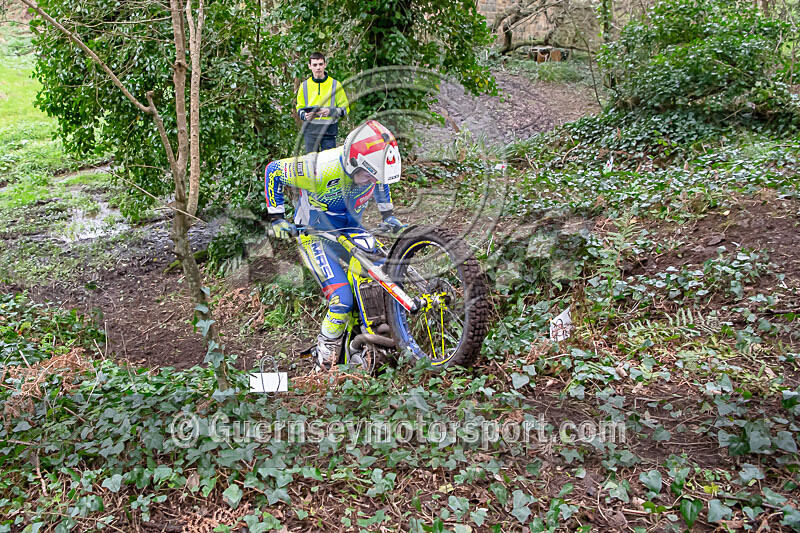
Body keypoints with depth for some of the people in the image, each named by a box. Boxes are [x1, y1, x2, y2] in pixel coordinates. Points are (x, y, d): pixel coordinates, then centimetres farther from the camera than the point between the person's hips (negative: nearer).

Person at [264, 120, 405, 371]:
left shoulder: (373, 166, -16)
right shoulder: (321, 169, -33)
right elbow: (273, 171, -17)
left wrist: (387, 214, 12)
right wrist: (276, 217, -15)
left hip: (351, 230, 6)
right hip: (316, 236, -6)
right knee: (342, 299, -20)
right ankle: (324, 354, 2)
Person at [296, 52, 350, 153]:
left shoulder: (335, 84, 3)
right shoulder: (305, 85, 9)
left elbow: (345, 108, 4)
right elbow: (300, 108, 16)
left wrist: (330, 111, -16)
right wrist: (305, 115, -9)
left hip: (329, 129, -2)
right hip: (310, 130, 2)